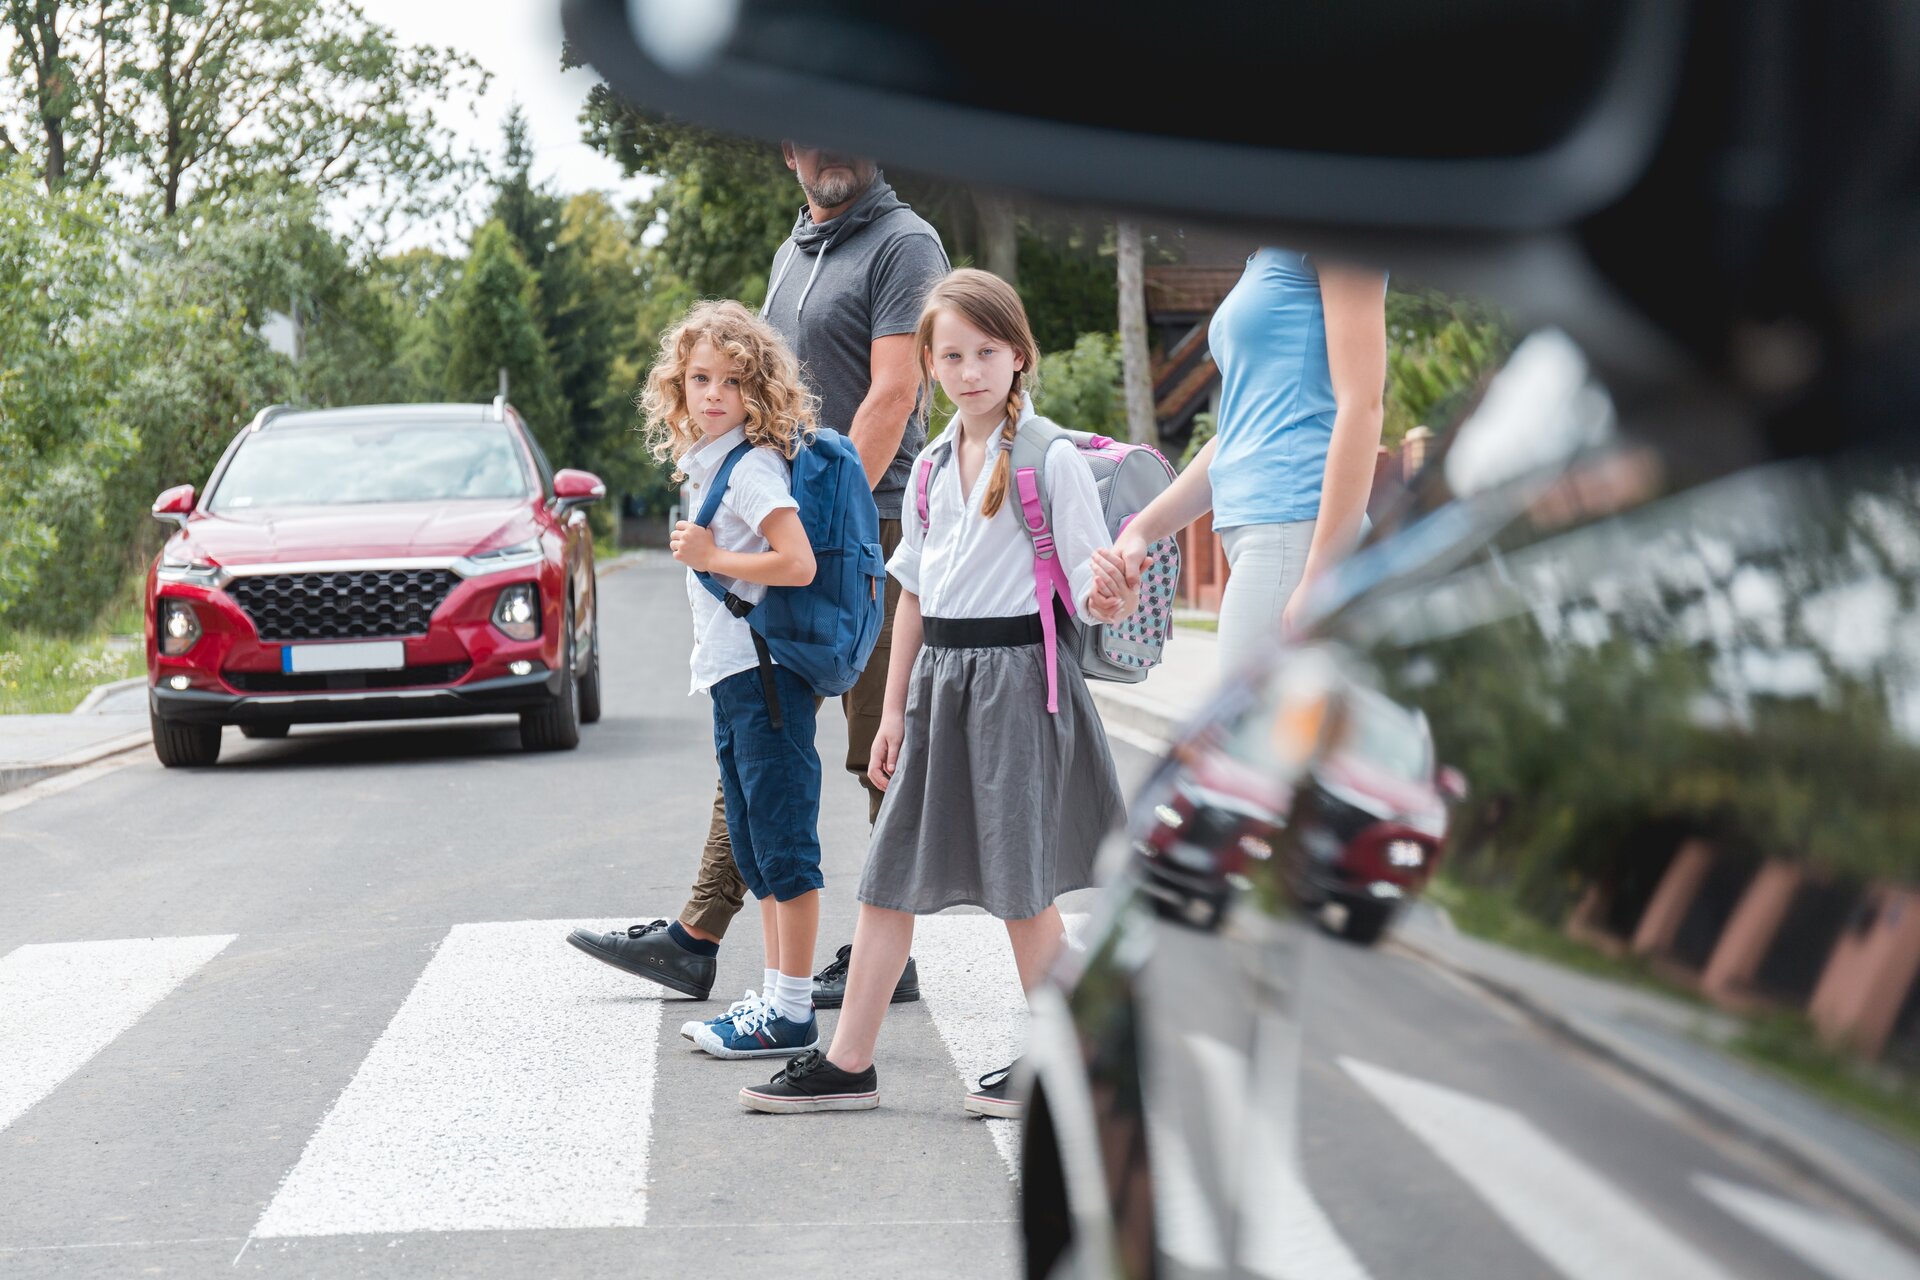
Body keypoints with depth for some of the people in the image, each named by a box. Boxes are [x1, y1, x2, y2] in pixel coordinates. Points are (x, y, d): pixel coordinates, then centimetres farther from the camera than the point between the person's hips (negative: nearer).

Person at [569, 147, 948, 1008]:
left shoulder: (902, 243, -7)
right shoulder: (792, 252, 19)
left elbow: (892, 395, -16)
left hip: (873, 527, -8)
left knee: (885, 757, -2)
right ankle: (695, 939, 13)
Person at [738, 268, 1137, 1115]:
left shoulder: (1051, 459, -8)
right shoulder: (934, 468, 11)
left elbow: (1091, 595, -11)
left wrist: (1110, 601, -35)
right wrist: (893, 711, 14)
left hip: (1019, 674, -6)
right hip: (939, 677, 6)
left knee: (1021, 883, 0)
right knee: (890, 874, 6)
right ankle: (848, 1063, 11)